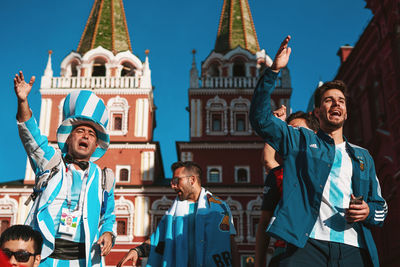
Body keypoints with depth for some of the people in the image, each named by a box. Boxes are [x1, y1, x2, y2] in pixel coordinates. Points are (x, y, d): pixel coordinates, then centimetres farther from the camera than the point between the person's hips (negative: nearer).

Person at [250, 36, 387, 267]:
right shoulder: (301, 141, 16)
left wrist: (369, 212, 3)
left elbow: (380, 206, 28)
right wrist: (274, 71, -5)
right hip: (308, 244, -3)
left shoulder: (362, 157, 25)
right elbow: (260, 118, 3)